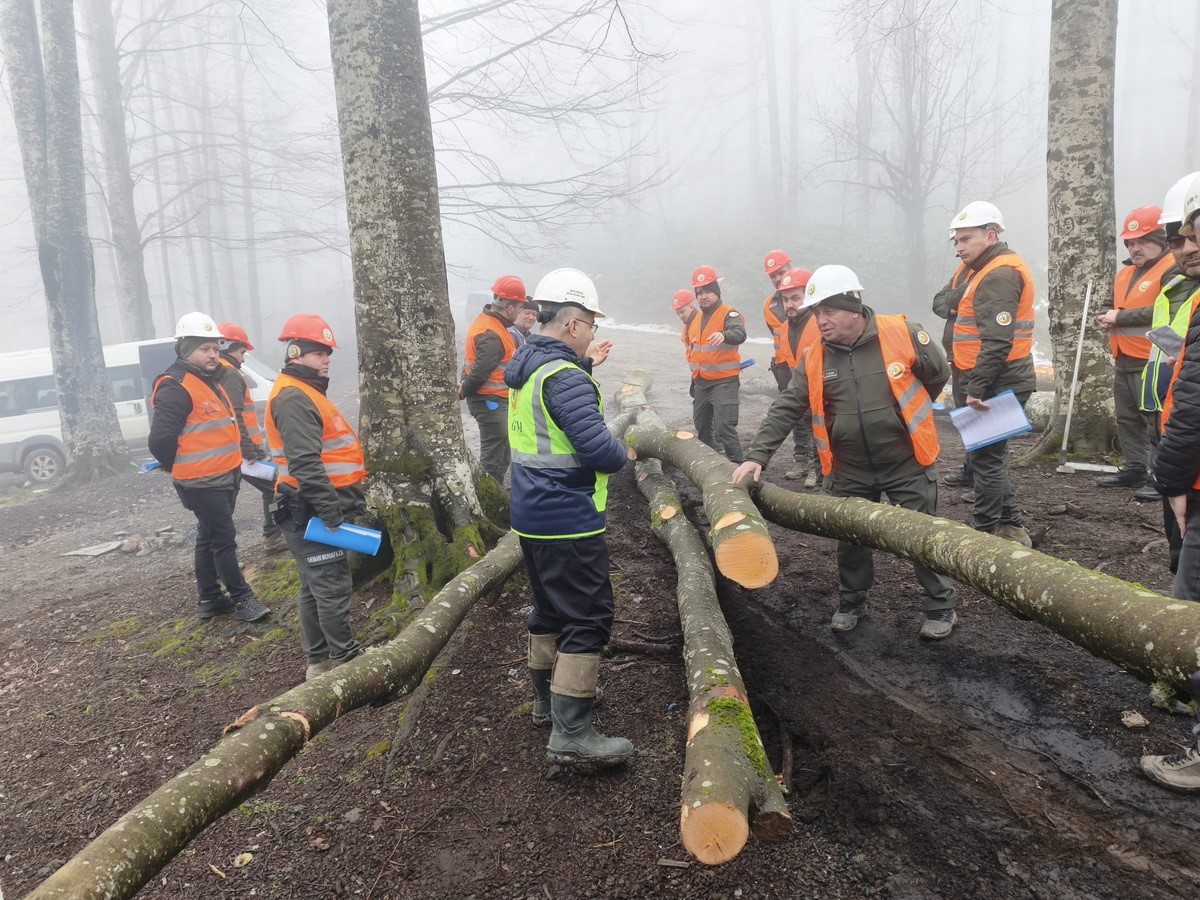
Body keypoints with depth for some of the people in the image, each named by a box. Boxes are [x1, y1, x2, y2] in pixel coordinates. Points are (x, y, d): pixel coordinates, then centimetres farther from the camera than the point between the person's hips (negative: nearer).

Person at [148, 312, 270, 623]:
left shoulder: (210, 381, 14)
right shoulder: (176, 387, -17)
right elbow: (160, 440, -22)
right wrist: (181, 469, -7)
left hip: (224, 477, 9)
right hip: (202, 483, -9)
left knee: (210, 538, 16)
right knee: (224, 539, -4)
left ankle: (209, 599, 26)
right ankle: (241, 599, 5)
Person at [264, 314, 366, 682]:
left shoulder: (306, 392, 18)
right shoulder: (293, 397, -17)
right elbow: (305, 464, -25)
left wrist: (344, 502, 21)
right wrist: (331, 512, -25)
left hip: (315, 509, 11)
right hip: (310, 512, -11)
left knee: (316, 586, 15)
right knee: (332, 585, -3)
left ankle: (320, 660, 25)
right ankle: (346, 658, 7)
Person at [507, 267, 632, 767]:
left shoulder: (527, 365, 9)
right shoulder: (565, 378, -22)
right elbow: (597, 447, -28)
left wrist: (585, 364, 26)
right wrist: (622, 453, -7)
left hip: (532, 515, 10)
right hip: (568, 522, -10)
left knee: (550, 607, 22)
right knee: (588, 618, -2)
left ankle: (546, 696, 38)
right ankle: (571, 732, 1)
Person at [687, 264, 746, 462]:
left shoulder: (729, 314, -12)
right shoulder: (695, 319, 12)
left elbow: (739, 334, -34)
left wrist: (724, 335, -56)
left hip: (724, 383, -8)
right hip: (701, 383, 9)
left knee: (724, 428, -15)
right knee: (702, 427, 20)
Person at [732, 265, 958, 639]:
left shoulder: (902, 334, -14)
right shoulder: (814, 359, -6)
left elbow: (939, 375, 1)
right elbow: (786, 409, -7)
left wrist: (905, 411, 11)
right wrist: (757, 456, -16)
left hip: (906, 463, -3)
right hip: (850, 470, 3)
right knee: (850, 539, 13)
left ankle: (941, 606, 26)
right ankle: (851, 602, 34)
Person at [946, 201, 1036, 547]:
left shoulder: (999, 275, -15)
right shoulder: (989, 270, 18)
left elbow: (997, 341, -24)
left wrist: (977, 387, -25)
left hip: (998, 384, -10)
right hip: (999, 383, 10)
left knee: (984, 458, -4)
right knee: (991, 456, 17)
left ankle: (985, 534, 5)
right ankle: (1012, 527, 26)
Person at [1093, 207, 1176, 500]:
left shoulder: (1173, 270, -11)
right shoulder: (1125, 273, 17)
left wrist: (1121, 317, -19)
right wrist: (1109, 319, 8)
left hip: (1152, 363, -9)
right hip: (1124, 360, 9)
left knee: (1157, 421, -8)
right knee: (1128, 419, 15)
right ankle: (1135, 469, 25)